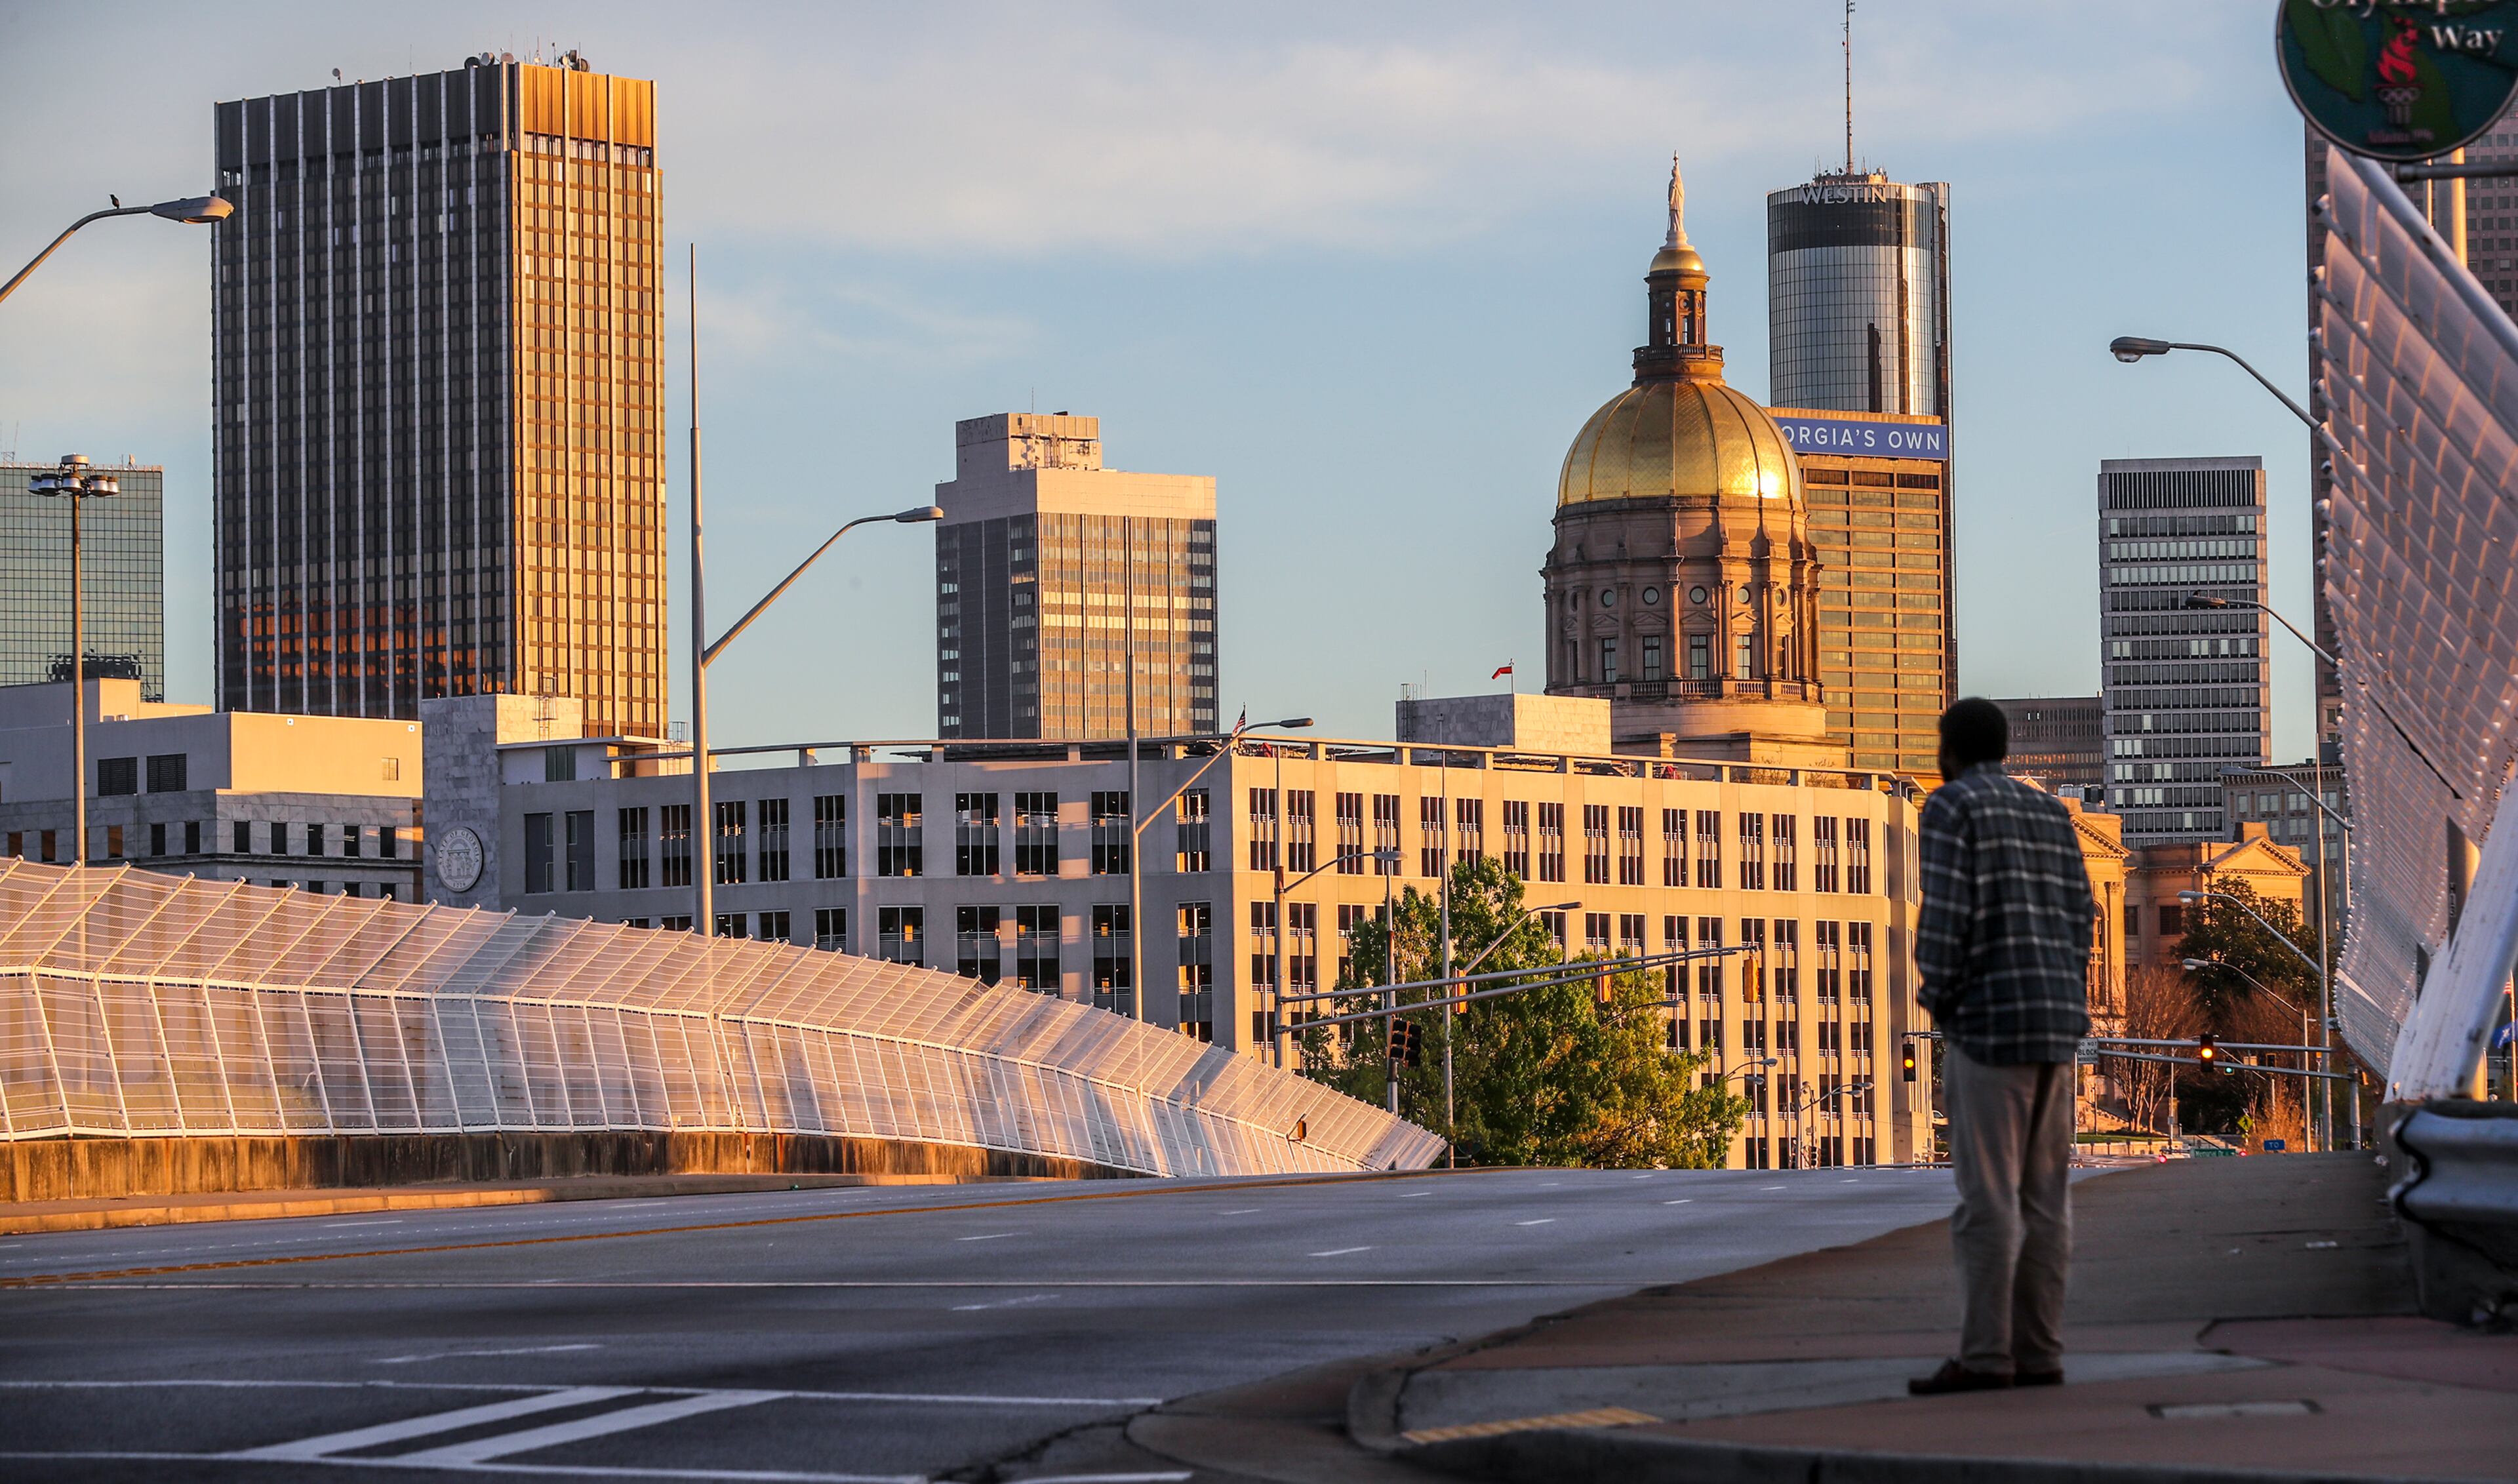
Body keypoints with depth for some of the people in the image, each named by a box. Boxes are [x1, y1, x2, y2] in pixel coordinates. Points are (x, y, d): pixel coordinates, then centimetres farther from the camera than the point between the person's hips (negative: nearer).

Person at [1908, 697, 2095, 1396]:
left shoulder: (1950, 807, -5)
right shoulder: (2050, 813, 16)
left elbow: (1946, 913, -14)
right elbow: (2078, 917, 12)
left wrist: (1938, 997, -2)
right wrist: (2067, 1017, 15)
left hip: (1990, 1022, -7)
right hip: (2057, 1024, 7)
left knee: (1985, 1197, -6)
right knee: (2041, 1196, 7)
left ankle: (1984, 1357, -8)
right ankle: (2039, 1354, 5)